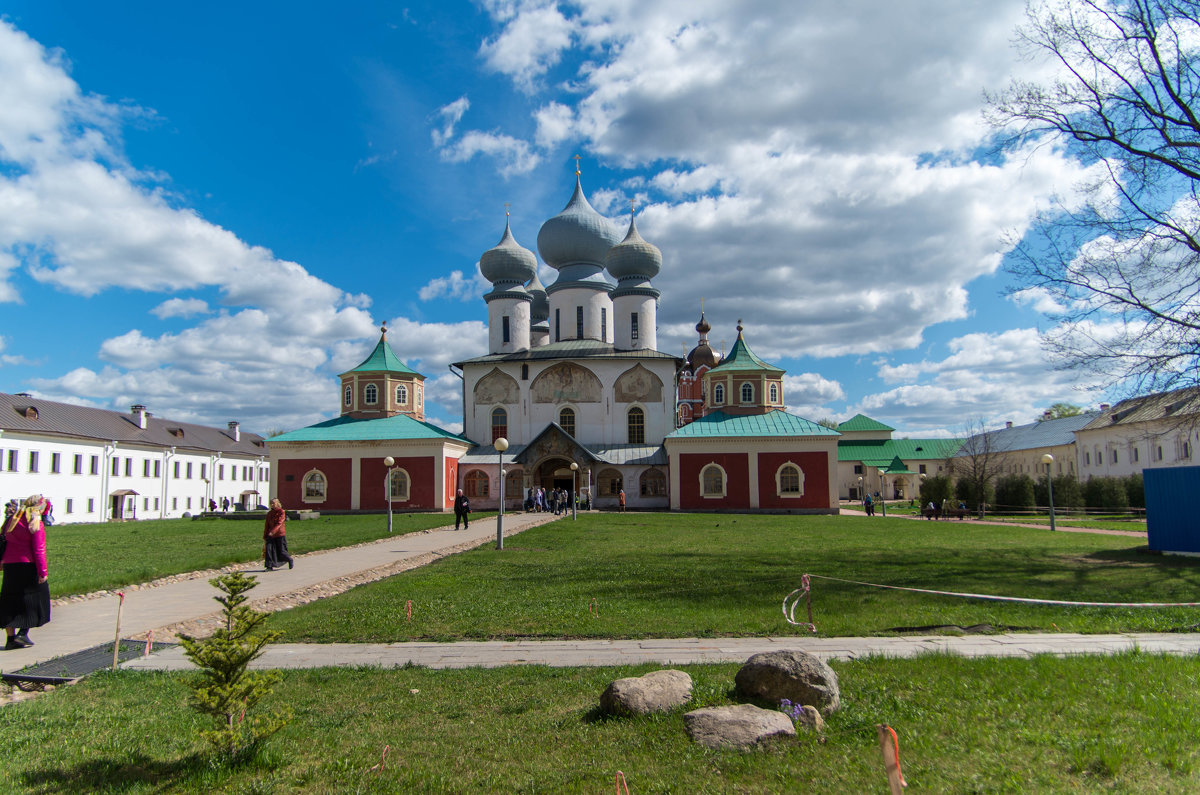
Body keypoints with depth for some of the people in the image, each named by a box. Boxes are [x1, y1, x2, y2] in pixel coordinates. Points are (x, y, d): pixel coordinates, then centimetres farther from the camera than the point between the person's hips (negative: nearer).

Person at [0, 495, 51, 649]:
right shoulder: (36, 524, -10)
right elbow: (39, 549, -14)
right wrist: (43, 571, -12)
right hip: (29, 566, -6)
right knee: (33, 600, 8)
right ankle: (23, 632, 0)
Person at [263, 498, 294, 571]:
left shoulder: (281, 512, -7)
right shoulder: (269, 513, 10)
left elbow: (279, 523, -19)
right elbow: (267, 525, 14)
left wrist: (273, 531, -32)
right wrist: (265, 537, 13)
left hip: (280, 534, -5)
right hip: (271, 535, 5)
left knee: (281, 551, 1)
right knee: (268, 549, -12)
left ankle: (290, 560, 28)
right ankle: (270, 566, -9)